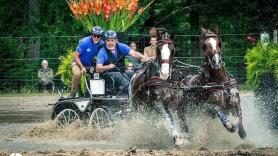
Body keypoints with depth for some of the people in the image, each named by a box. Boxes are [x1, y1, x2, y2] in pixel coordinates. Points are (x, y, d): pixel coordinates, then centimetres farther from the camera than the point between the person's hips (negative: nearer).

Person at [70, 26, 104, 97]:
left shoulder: (101, 44, -13)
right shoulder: (85, 42, -27)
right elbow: (75, 55, -21)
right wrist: (82, 67, -25)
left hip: (89, 64, 5)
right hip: (78, 62, -5)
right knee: (77, 74, -34)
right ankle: (72, 94, -20)